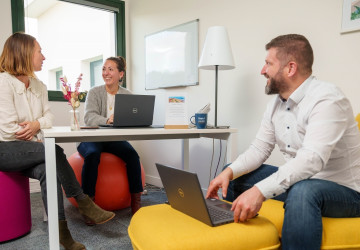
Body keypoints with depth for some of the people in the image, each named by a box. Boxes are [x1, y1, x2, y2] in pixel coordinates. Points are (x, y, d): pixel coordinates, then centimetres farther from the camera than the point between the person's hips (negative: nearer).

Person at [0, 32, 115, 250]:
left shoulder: (39, 85, 12)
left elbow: (49, 115, 7)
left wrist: (38, 124, -14)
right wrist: (35, 140, -8)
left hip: (27, 150, 6)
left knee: (47, 170, -27)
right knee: (54, 151, -29)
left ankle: (62, 232, -27)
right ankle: (83, 203, -15)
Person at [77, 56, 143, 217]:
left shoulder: (127, 95, 6)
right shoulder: (95, 92, 0)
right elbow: (89, 117, -17)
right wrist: (107, 121, -38)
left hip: (114, 139, 2)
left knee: (132, 154, -25)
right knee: (92, 154, -32)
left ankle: (136, 202, -15)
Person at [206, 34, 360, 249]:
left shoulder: (326, 99, -22)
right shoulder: (276, 104, 4)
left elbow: (312, 159, -35)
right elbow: (259, 149, 2)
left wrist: (259, 191, -44)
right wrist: (229, 172, -15)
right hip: (296, 181, 8)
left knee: (302, 191, -40)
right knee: (232, 175, 5)